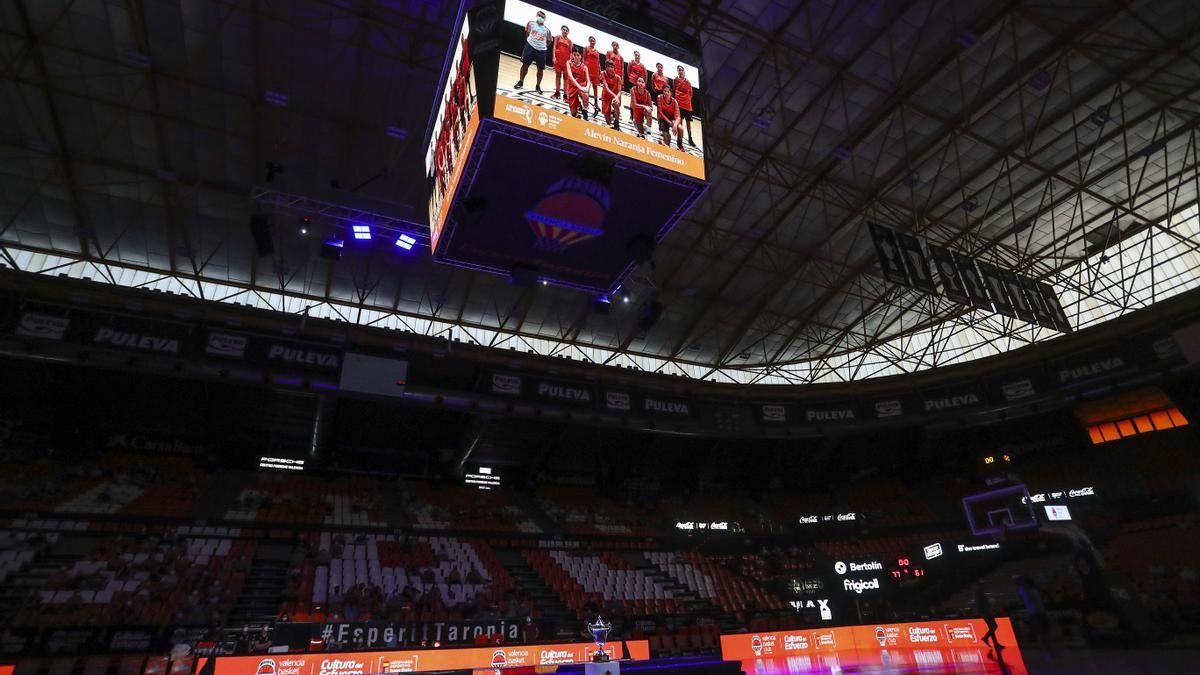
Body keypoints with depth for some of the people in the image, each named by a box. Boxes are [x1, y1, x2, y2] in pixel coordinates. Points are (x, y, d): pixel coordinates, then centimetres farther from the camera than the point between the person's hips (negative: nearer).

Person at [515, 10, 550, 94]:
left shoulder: (547, 30, 7)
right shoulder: (531, 23, 5)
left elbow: (549, 41, 16)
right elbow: (527, 33, 13)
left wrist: (543, 46, 7)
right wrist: (529, 40, 4)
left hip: (541, 50, 2)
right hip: (530, 46, -1)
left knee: (540, 68, 4)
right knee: (525, 64, 1)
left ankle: (538, 86, 17)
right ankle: (521, 82, 16)